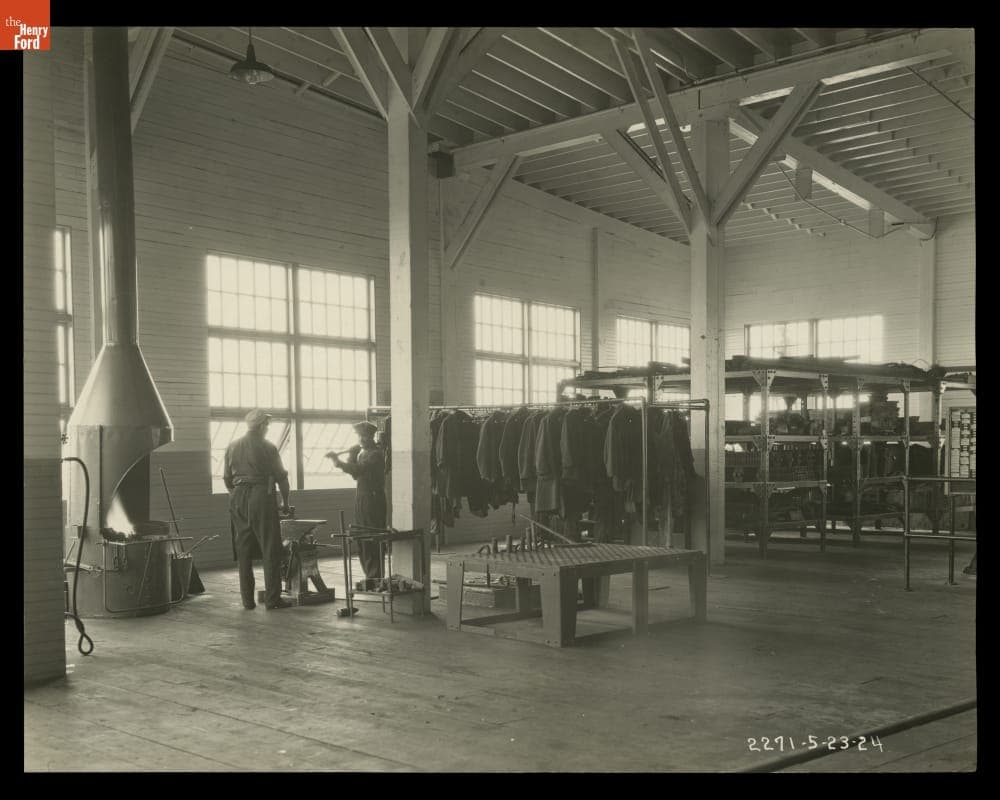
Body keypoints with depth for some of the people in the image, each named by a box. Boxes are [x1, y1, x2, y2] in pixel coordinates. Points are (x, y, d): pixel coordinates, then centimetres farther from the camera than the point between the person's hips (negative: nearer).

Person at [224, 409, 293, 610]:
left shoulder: (232, 448, 10)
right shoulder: (267, 447, -4)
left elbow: (227, 478, 14)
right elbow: (281, 476, -2)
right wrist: (285, 502, 8)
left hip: (238, 500, 5)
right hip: (261, 496, -5)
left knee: (243, 551, 9)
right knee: (270, 549, 0)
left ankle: (247, 599, 12)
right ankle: (272, 598, -1)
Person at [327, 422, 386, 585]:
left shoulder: (375, 455, -13)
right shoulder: (361, 452, 16)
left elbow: (357, 470, -23)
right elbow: (356, 474, 12)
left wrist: (338, 459, -22)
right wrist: (352, 456, 1)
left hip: (373, 500, -9)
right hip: (361, 499, 9)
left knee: (372, 541, -7)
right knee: (362, 540, 11)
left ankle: (375, 577, -3)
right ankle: (370, 576, 18)